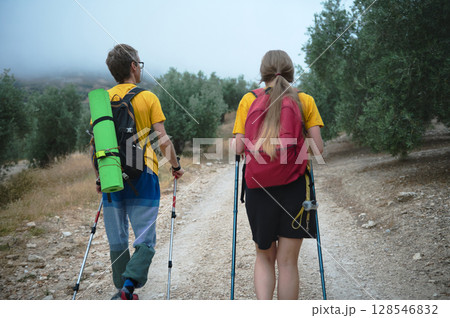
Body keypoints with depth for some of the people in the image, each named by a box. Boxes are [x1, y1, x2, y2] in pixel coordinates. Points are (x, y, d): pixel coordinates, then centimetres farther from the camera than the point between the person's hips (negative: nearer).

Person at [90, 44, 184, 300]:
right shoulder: (148, 98, -3)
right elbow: (162, 139, -7)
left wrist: (99, 177, 17)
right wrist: (176, 166, 7)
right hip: (141, 176, -3)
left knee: (117, 241, 14)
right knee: (145, 240, 2)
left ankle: (123, 291, 21)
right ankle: (129, 284, -17)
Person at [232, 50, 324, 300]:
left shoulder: (248, 100, 4)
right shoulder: (304, 100, 3)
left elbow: (238, 148, -2)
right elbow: (317, 147, -3)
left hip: (257, 187, 1)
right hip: (293, 187, -1)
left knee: (264, 255, 18)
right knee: (287, 261, 9)